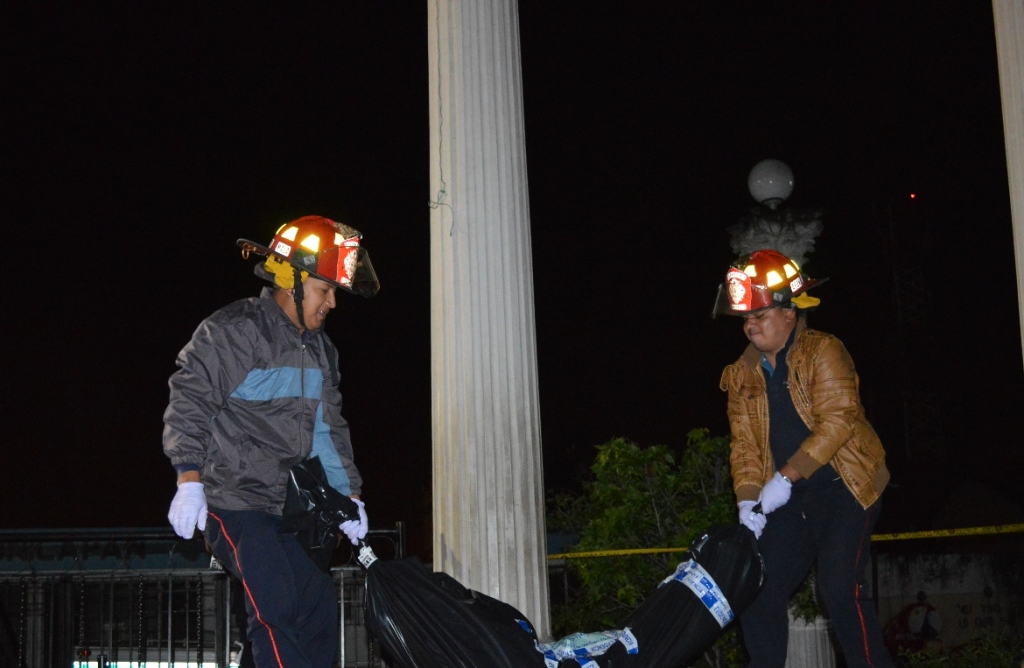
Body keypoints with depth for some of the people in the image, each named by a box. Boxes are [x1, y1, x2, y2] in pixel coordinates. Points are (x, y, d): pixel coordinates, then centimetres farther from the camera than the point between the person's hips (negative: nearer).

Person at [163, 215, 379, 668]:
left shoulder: (320, 350, 16)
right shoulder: (232, 331, -9)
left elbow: (329, 427, 21)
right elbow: (188, 400, -14)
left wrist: (349, 494, 16)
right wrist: (189, 478, -22)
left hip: (284, 507, 8)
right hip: (231, 501, -8)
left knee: (319, 607, 3)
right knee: (275, 604, -21)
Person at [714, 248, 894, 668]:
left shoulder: (822, 351, -10)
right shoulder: (743, 373, 7)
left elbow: (837, 422, -19)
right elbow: (744, 442, 5)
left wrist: (786, 477, -23)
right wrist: (747, 500, -8)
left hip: (844, 485, -6)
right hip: (789, 497, 6)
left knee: (839, 585, -17)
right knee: (758, 587, 1)